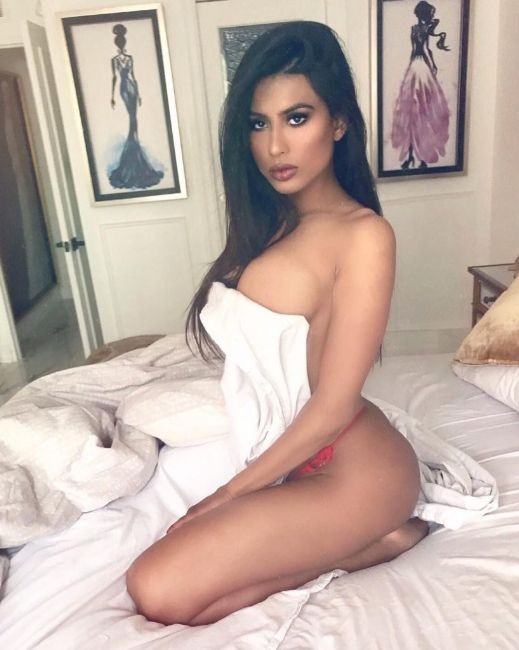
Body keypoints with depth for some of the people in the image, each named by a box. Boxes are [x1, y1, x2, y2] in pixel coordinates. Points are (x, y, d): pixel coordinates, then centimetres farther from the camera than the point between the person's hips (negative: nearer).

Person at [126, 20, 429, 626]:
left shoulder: (362, 235, -18)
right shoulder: (271, 223, 6)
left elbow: (333, 406, -18)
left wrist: (228, 495, -10)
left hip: (352, 467, -8)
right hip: (288, 452, 8)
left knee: (159, 591, -14)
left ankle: (373, 542, 0)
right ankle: (367, 536, 8)